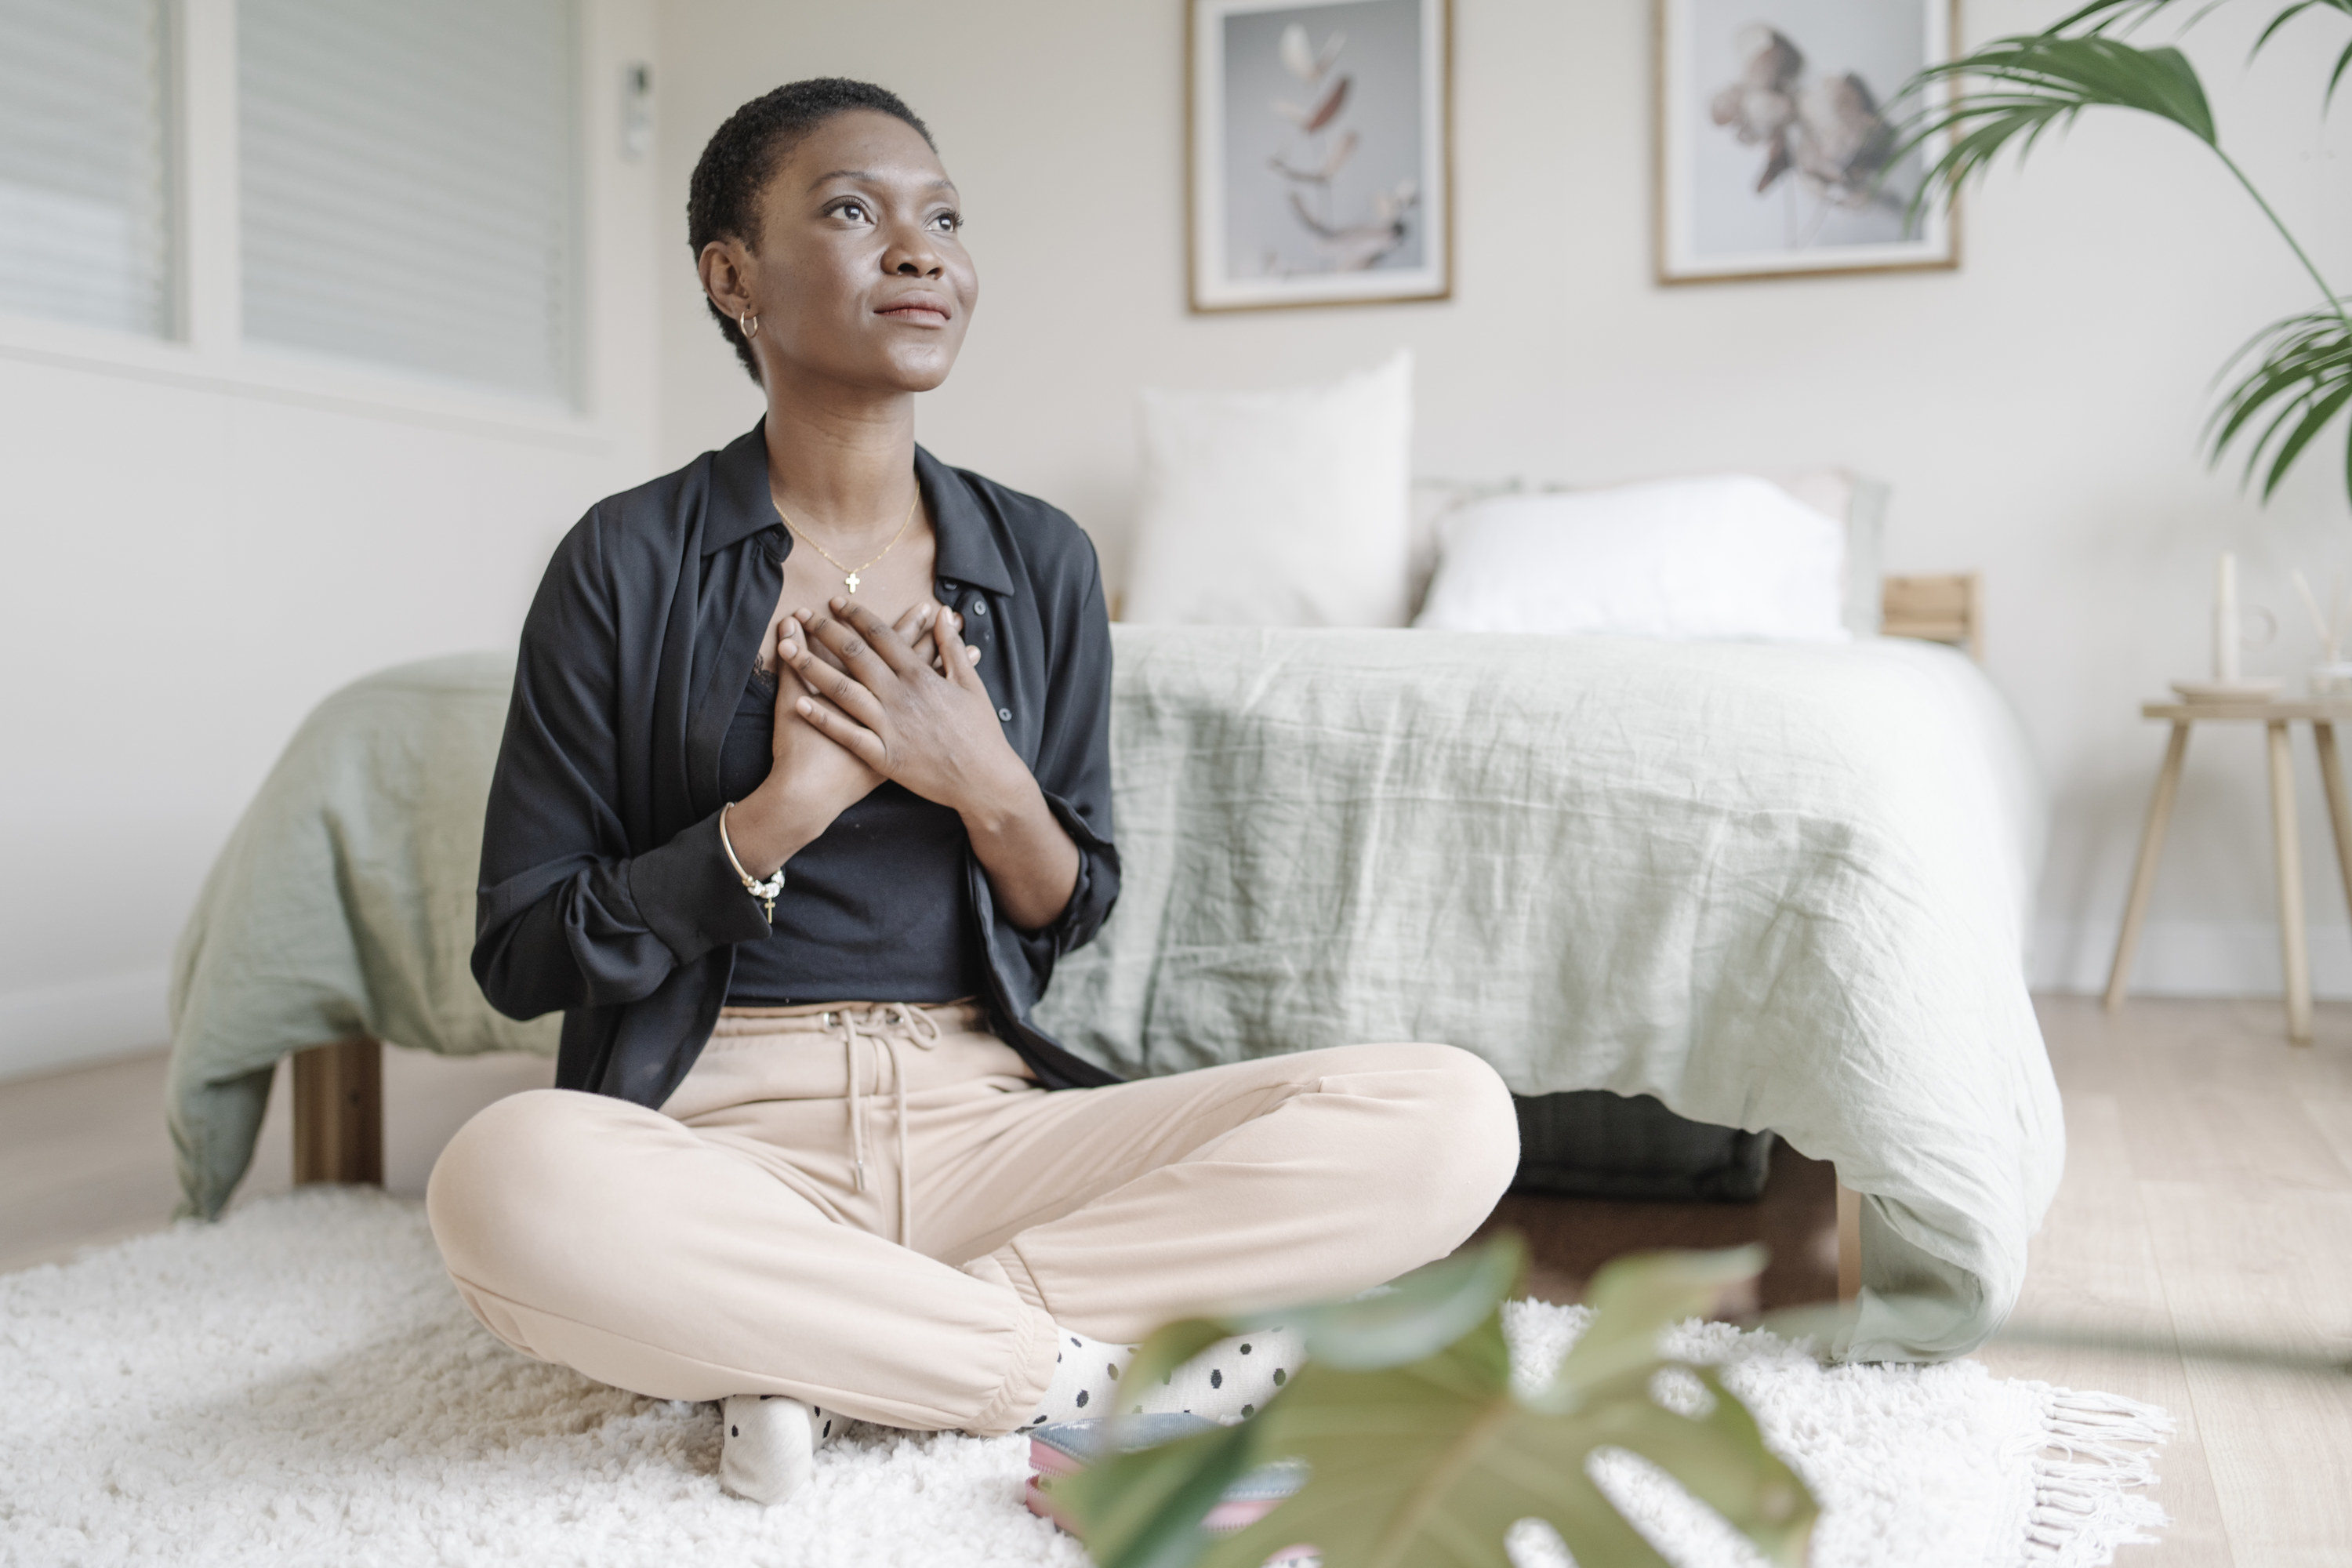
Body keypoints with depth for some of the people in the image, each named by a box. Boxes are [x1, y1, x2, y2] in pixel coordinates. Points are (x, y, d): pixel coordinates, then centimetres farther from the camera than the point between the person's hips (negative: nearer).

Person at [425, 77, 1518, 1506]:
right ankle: (1089, 1365, -19)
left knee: (1454, 1116, -18)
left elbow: (1073, 918, 13)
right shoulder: (628, 563, 0)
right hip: (723, 1133, -2)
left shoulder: (1041, 560, 8)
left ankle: (828, 1354, -17)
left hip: (983, 1117, 3)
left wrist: (988, 788, -9)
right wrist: (779, 812, -13)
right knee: (508, 1179, -39)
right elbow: (521, 958, 0)